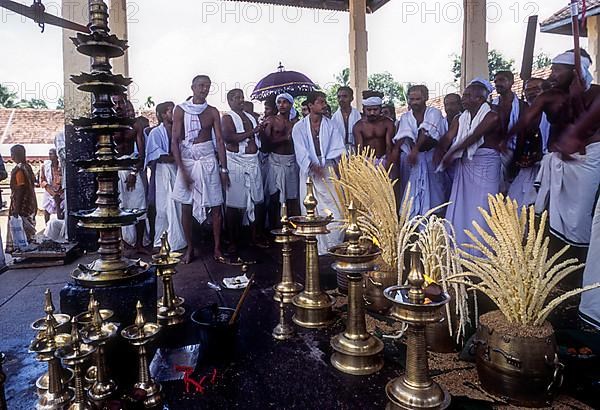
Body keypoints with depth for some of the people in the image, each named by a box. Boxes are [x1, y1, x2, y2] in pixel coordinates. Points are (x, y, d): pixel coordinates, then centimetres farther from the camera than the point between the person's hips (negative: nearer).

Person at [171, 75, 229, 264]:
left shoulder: (212, 112, 5)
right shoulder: (181, 110, -1)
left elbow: (219, 140, 4)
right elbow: (174, 142, -4)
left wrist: (224, 168, -2)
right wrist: (182, 170, -10)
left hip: (209, 161, 1)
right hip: (187, 161, -1)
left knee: (216, 207, 2)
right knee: (186, 207, 5)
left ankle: (217, 248, 13)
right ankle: (189, 248, 18)